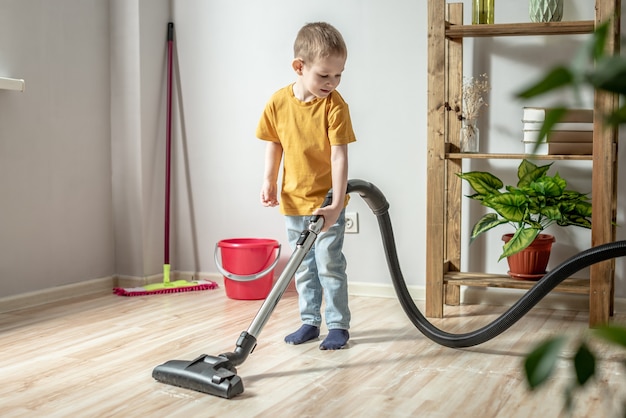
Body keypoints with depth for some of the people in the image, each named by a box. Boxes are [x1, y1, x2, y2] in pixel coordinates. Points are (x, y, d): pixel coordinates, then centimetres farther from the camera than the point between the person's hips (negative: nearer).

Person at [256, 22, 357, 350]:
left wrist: (336, 204, -27)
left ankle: (338, 325, 13)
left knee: (330, 265, 0)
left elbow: (339, 156, -22)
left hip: (327, 203, -4)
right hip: (293, 200, 4)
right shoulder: (278, 102, -7)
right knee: (304, 268, 14)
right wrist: (269, 182, 2)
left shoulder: (335, 105, -17)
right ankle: (310, 322, 26)